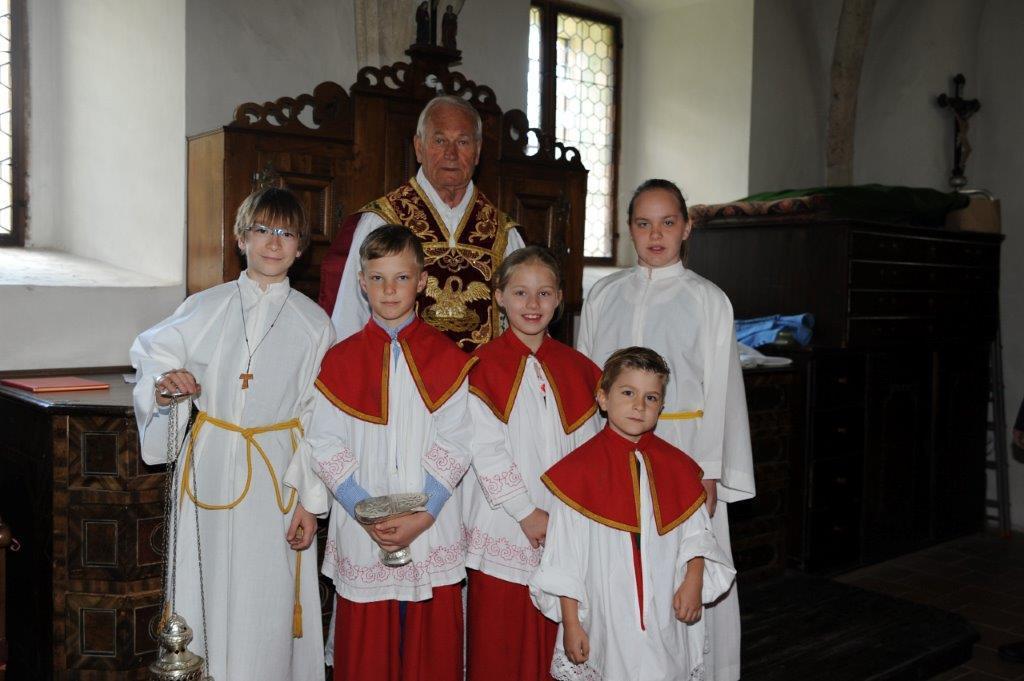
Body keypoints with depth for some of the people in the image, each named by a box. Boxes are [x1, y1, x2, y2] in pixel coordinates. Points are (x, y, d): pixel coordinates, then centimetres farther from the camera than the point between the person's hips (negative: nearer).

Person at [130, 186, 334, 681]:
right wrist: (164, 386, -13)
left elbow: (320, 419, -1)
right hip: (209, 467, 1)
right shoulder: (206, 308, 4)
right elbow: (150, 356, 11)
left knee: (266, 599, 4)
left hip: (275, 476, -1)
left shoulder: (314, 324, 0)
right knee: (206, 587, 8)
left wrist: (310, 501, -4)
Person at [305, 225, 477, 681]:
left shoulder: (447, 359, 2)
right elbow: (324, 446, -2)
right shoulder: (340, 361, 2)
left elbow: (454, 444, -3)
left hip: (432, 529, 0)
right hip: (361, 535, 0)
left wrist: (422, 515, -13)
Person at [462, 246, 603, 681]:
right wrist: (527, 513, -12)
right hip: (504, 529, -3)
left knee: (555, 645, 11)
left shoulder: (576, 368, 7)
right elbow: (486, 451, -10)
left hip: (565, 529, 4)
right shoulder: (483, 366, -5)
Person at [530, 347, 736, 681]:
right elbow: (564, 554, -4)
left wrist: (694, 580, -8)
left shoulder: (677, 467, 4)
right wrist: (571, 624, -5)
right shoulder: (580, 469, -6)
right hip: (605, 625, -2)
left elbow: (696, 532, 10)